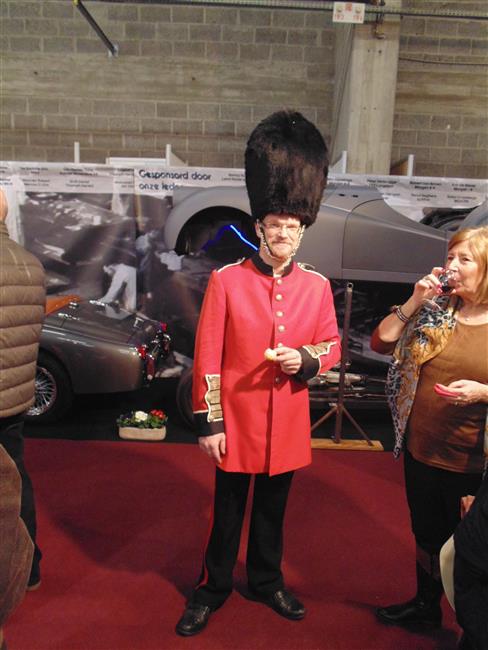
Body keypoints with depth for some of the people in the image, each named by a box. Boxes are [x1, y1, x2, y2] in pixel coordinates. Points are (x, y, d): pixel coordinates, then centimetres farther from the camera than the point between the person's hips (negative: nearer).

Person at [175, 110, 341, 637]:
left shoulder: (317, 286, -1)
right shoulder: (225, 281, -10)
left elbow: (333, 345, 7)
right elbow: (207, 356, -9)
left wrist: (306, 359, -16)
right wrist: (209, 423, -10)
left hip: (287, 423, 3)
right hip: (237, 420, -2)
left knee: (273, 509, 20)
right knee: (228, 511, 14)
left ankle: (267, 582, 43)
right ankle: (213, 587, 37)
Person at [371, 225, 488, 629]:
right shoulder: (434, 310, 0)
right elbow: (380, 343, -1)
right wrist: (414, 302, -10)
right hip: (420, 449, 4)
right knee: (426, 534, 23)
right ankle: (426, 604, 47)